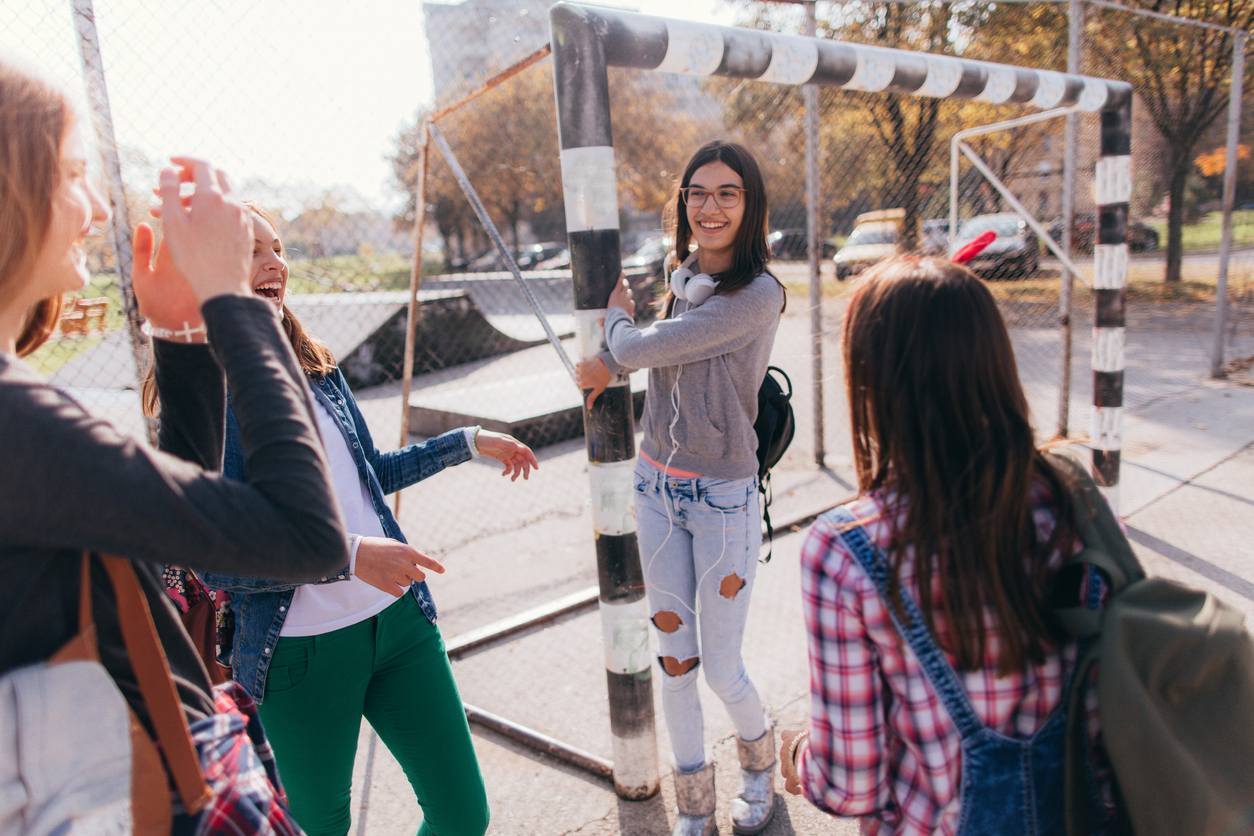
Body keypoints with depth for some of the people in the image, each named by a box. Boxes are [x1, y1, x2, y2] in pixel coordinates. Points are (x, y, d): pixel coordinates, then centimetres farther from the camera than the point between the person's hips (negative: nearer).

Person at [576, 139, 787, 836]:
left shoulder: (759, 294, -18)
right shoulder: (681, 278, 6)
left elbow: (639, 348, -17)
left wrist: (617, 317, 3)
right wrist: (613, 361, 4)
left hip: (724, 500, -6)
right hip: (657, 486, 6)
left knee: (721, 668, 7)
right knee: (674, 655, 14)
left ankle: (759, 753, 43)